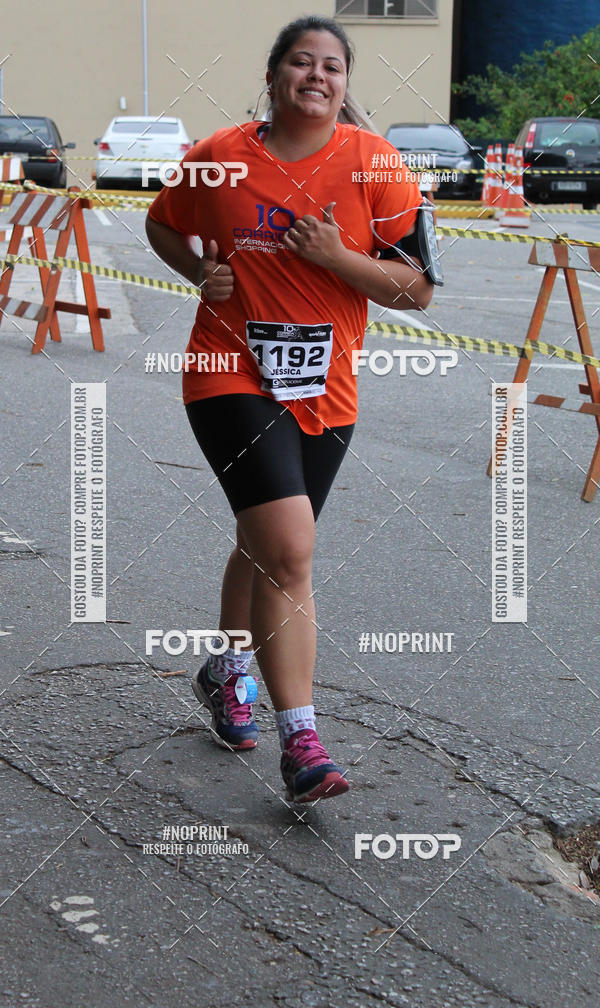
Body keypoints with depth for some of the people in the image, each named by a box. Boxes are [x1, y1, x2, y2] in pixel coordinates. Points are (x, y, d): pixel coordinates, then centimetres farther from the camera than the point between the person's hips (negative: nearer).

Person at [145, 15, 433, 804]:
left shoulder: (373, 163, -4)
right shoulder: (220, 158, -3)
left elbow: (419, 289, -5)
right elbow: (162, 224, 16)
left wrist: (338, 258, -19)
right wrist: (200, 271, -3)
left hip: (325, 390, 3)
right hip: (233, 378, -3)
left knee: (266, 545, 19)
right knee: (290, 549, -18)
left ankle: (226, 675, 46)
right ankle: (301, 742, -13)